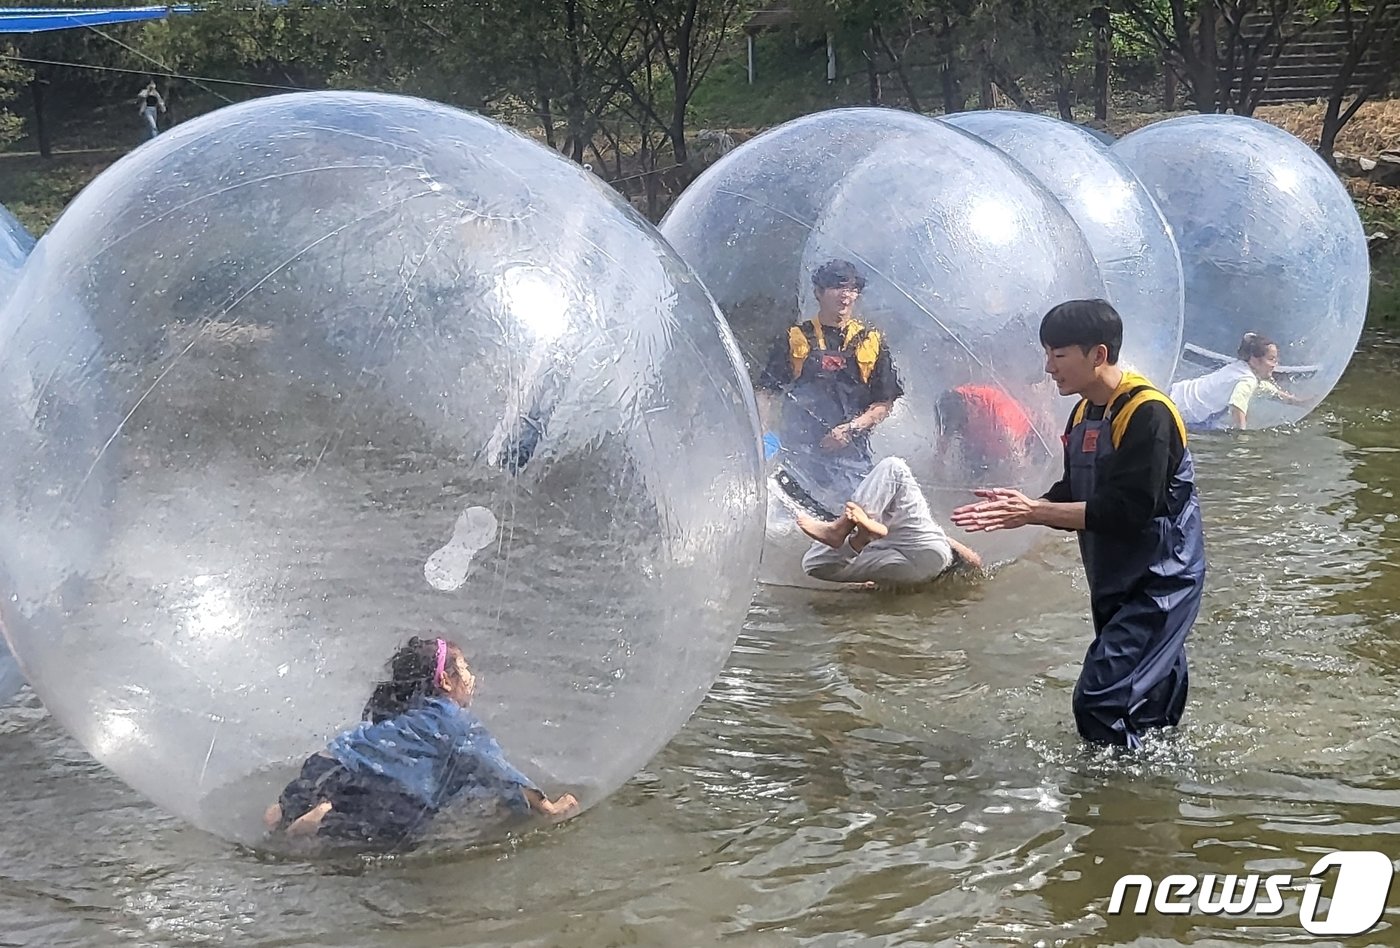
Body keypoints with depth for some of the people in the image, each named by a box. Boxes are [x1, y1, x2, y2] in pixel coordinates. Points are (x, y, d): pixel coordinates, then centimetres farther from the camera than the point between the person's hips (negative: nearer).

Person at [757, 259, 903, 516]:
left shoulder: (872, 342, 14)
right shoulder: (795, 339, 12)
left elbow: (884, 404, 11)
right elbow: (767, 394, 8)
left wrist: (851, 428, -6)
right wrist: (762, 436, -9)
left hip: (850, 452, 1)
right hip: (799, 453, -1)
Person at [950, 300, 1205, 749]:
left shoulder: (1147, 413, -20)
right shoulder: (1084, 413, 8)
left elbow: (1128, 511, -26)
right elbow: (1074, 497, 11)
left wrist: (1035, 513, -24)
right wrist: (1019, 506, -9)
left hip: (1159, 583, -9)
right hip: (1114, 584, 9)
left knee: (1101, 701, -16)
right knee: (1149, 694, 18)